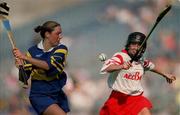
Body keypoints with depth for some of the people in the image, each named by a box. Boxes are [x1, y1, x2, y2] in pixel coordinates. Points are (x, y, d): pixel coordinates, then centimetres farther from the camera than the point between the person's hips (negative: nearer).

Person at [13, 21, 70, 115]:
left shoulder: (61, 49, -4)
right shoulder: (33, 51, -3)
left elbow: (50, 66, -21)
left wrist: (25, 57, -27)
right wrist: (21, 66, -23)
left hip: (57, 94, 3)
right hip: (39, 95, -3)